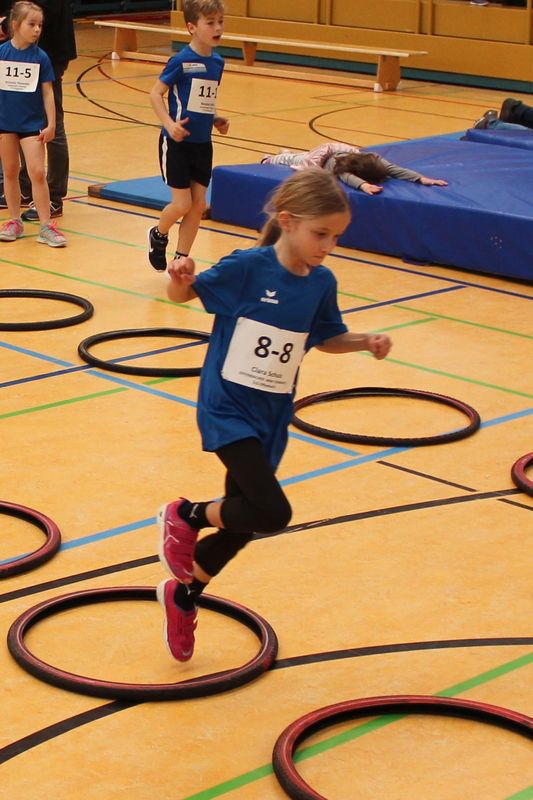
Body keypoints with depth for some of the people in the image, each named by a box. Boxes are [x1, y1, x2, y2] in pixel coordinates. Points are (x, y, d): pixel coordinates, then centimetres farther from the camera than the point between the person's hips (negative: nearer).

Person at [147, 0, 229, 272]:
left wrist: (216, 120, 3)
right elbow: (156, 93, -11)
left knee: (198, 205, 5)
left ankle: (180, 261, 17)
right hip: (177, 142, -6)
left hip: (202, 144, 6)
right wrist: (169, 124, -23)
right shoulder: (181, 61, -14)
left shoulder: (217, 62, 5)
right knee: (182, 203, -4)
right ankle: (158, 235, 26)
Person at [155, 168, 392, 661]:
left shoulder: (322, 283, -1)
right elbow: (183, 295, -6)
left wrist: (366, 342, -3)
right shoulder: (247, 267, -17)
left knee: (242, 522, 14)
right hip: (227, 410, -6)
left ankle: (184, 595, 39)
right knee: (273, 512, -20)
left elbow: (327, 339, 15)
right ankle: (185, 516, 8)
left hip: (272, 418, 6)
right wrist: (181, 278, -29)